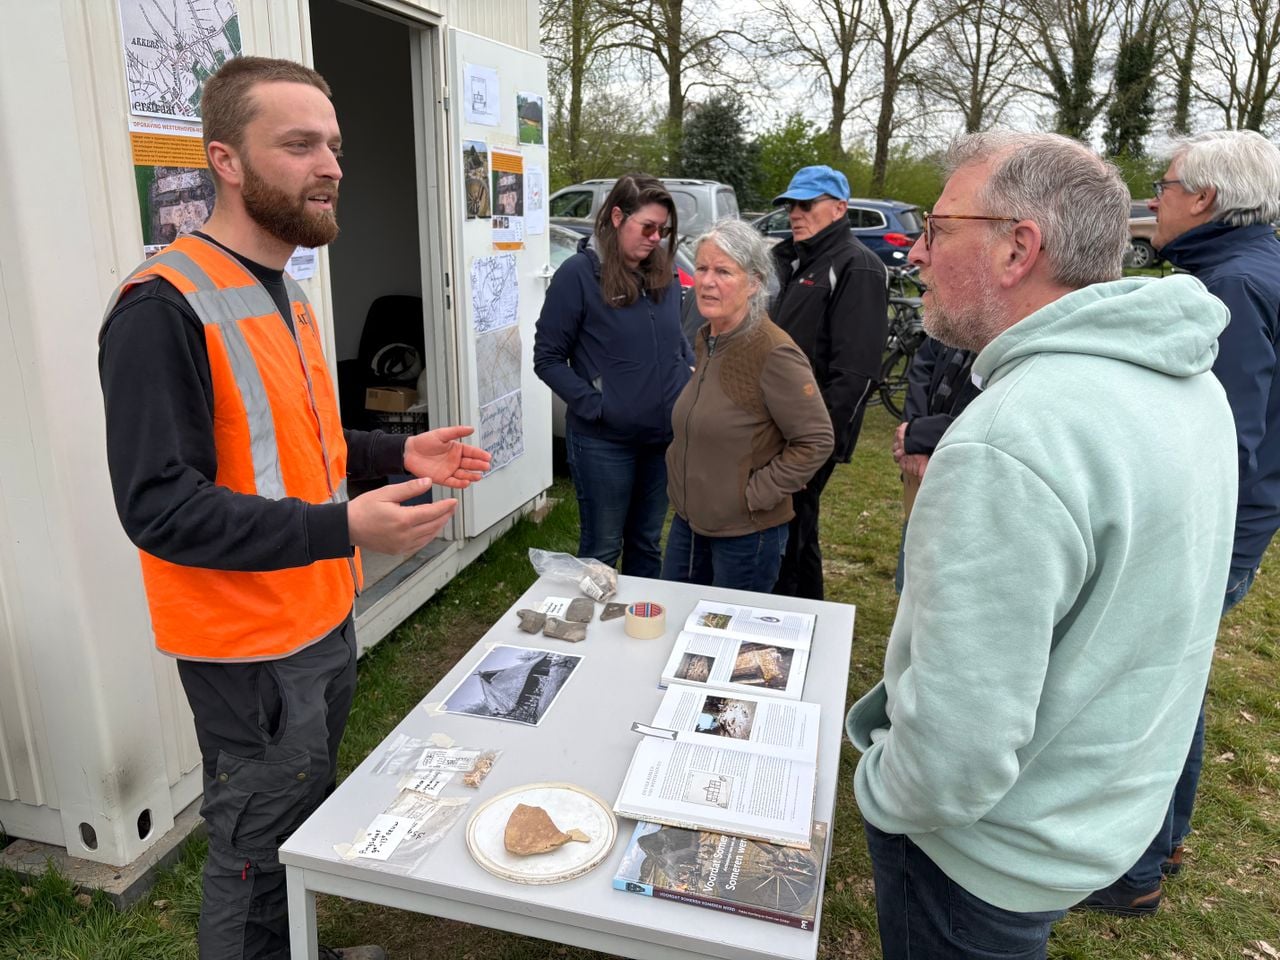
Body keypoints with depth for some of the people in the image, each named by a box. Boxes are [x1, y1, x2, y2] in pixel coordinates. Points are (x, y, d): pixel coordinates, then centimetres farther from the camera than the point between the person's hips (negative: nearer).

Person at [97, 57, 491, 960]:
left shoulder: (287, 293, 9)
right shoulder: (164, 306, -21)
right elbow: (159, 506, -25)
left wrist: (398, 453, 5)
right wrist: (343, 528, -34)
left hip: (326, 619, 9)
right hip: (253, 648, -9)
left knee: (312, 821, 25)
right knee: (260, 851, 10)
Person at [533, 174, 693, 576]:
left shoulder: (664, 273, 6)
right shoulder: (579, 273, -11)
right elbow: (547, 359, -9)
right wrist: (596, 405, -17)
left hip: (665, 437, 5)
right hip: (604, 442, -5)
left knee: (647, 544, 20)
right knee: (602, 550, 9)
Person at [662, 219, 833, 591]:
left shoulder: (774, 353, -21)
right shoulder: (705, 339, 4)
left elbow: (816, 441, -20)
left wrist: (757, 494, -18)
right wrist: (678, 468, 10)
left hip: (746, 532, -8)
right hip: (688, 519, 8)